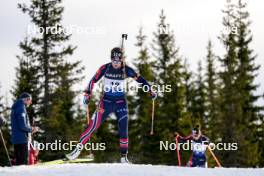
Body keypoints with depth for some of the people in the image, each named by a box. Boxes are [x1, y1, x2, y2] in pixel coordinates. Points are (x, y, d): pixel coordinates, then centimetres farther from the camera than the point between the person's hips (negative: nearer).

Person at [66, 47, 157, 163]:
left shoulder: (126, 70, -7)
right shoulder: (105, 68, -9)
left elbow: (139, 79, 1)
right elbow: (93, 81, -2)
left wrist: (150, 91, -2)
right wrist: (87, 94, -8)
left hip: (121, 102, 1)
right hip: (106, 101, -1)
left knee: (123, 130, -6)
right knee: (93, 125, -10)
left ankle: (124, 157, 5)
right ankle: (78, 149, -5)